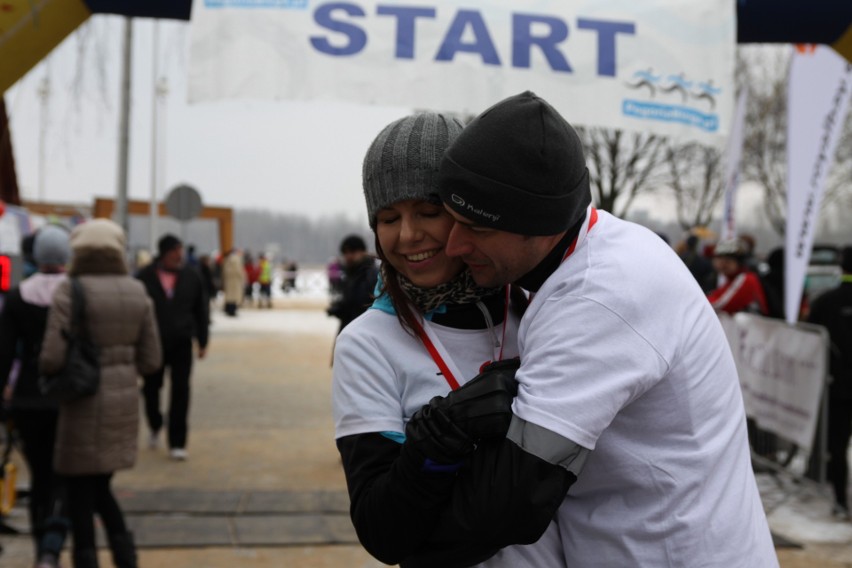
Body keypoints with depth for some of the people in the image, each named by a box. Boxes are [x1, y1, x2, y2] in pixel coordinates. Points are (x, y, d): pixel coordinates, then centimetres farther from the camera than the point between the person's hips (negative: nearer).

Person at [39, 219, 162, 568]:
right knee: (99, 487, 22)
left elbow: (52, 359, -16)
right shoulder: (138, 293, 3)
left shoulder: (69, 293, -12)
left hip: (85, 404, -5)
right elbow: (150, 359, 5)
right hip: (125, 400, 5)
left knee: (80, 494, 8)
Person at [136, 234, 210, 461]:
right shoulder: (145, 278, -5)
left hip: (181, 344, 1)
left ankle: (177, 443, 5)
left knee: (180, 391, -2)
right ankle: (155, 427, 39)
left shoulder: (191, 276, 1)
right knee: (151, 389, 11)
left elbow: (201, 311, 7)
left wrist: (202, 341, 6)